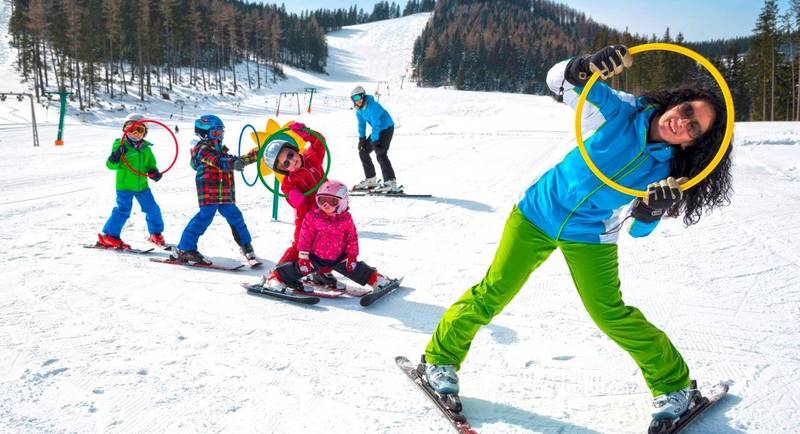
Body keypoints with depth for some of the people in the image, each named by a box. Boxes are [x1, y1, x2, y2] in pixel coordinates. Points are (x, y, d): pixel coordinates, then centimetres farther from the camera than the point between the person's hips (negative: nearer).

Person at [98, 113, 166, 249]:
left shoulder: (146, 149, 7)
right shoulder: (120, 146, -7)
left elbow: (151, 165, 14)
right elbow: (111, 165, -9)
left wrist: (154, 172, -8)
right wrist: (115, 157, -29)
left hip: (142, 185, 5)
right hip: (124, 186, -5)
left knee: (153, 209, 9)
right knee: (123, 210, -11)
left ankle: (156, 233, 29)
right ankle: (109, 236, 2)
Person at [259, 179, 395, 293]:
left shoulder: (346, 219, -4)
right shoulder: (312, 216, -9)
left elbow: (352, 238, 3)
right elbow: (305, 237, -7)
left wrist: (352, 256, -2)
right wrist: (303, 256, -10)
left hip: (338, 258, 1)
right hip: (315, 257, -1)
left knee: (354, 268, -8)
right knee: (299, 267, -15)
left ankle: (376, 279, 3)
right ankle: (275, 278, -10)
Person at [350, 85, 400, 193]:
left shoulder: (372, 106, -26)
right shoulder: (359, 109, 0)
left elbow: (376, 124, -29)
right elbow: (361, 123, 10)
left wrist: (375, 141, -32)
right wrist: (362, 138, 3)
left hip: (387, 129, -9)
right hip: (378, 131, 9)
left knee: (380, 154, -23)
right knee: (363, 151, 11)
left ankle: (391, 183, -28)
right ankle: (371, 180, 19)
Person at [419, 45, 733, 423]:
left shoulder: (665, 172, -11)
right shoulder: (624, 111, -14)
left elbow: (637, 229, -11)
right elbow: (559, 80, -20)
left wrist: (654, 208, -33)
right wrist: (589, 67, -41)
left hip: (590, 237, 1)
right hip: (538, 212, 0)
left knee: (610, 314, -3)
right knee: (492, 294, -2)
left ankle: (673, 383, 22)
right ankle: (440, 359, 17)